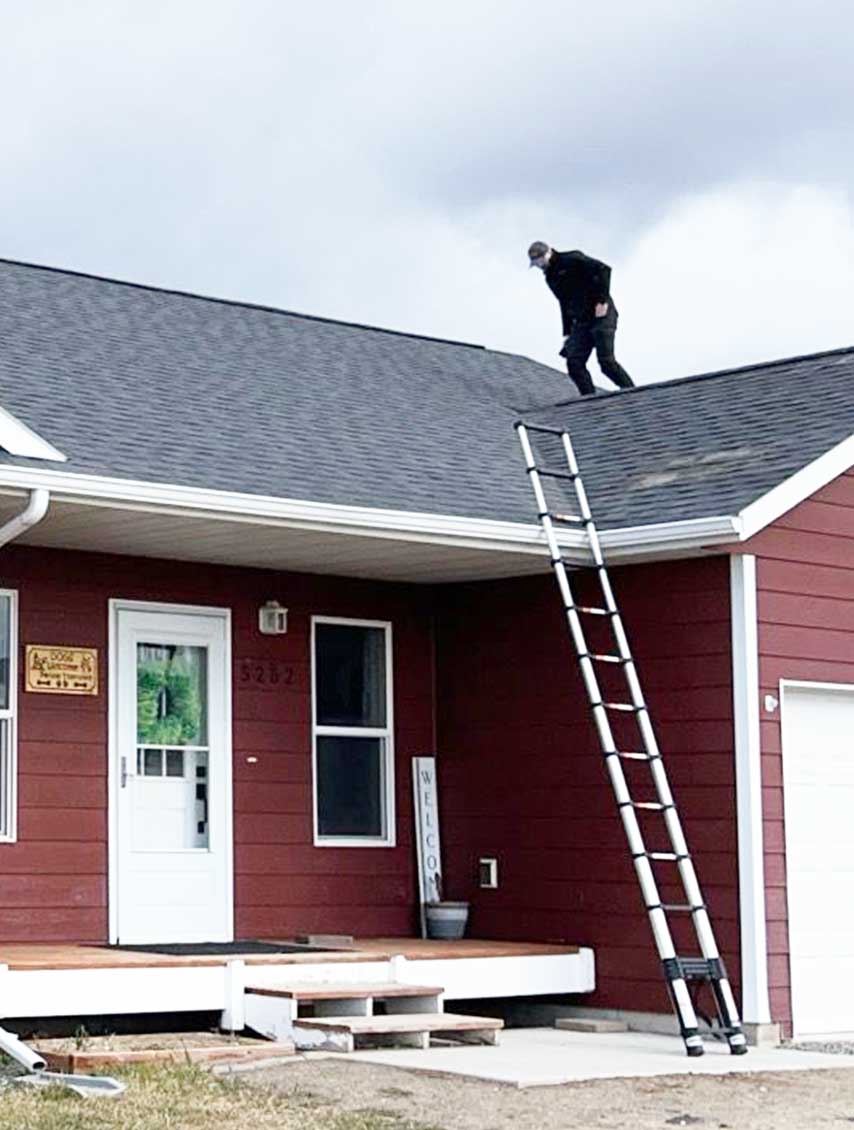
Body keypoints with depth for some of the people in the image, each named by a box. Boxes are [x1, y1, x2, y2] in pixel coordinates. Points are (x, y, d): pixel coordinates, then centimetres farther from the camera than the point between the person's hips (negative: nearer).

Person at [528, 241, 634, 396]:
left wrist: (602, 300, -19)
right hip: (581, 322, 8)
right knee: (574, 363, -6)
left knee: (606, 361, -13)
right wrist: (567, 333, 14)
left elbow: (603, 269, -16)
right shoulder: (550, 277, 17)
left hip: (601, 315, -8)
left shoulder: (571, 260, -8)